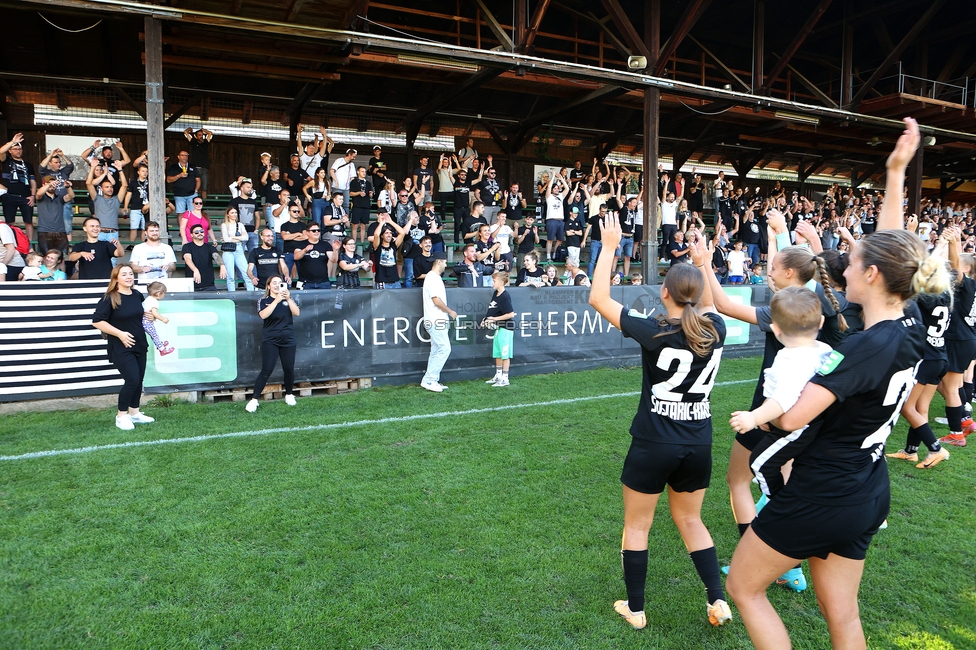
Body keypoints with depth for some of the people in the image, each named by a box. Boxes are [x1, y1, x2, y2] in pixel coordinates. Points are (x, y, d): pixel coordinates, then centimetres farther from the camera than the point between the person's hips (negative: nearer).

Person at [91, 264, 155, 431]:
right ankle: (121, 416, 5)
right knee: (132, 380, -12)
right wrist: (120, 333, -21)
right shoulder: (110, 298, -14)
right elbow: (97, 321, -17)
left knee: (138, 381, 11)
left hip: (140, 345, 7)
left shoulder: (137, 295, 5)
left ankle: (134, 413, 26)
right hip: (121, 348, -6)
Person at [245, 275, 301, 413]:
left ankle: (289, 395, 27)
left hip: (288, 340, 3)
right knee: (266, 370, -9)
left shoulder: (288, 299, 9)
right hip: (270, 341, -2)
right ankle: (254, 400, -3)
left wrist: (288, 299, -19)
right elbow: (263, 315, -17)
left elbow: (297, 313, -6)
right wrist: (277, 300, -22)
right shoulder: (263, 301, 2)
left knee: (289, 369, 6)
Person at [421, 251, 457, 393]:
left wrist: (447, 314, 16)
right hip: (436, 321, -11)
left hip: (437, 321, 11)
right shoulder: (433, 278, -14)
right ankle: (428, 380, -8)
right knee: (444, 349, -11)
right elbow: (437, 300, -20)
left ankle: (433, 381, 15)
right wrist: (450, 312, -9)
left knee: (436, 351, 11)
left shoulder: (435, 277, 18)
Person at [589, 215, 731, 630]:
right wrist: (703, 263, 27)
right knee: (690, 521, 24)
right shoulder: (716, 330, -5)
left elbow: (597, 298, -14)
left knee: (637, 526, 14)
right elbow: (709, 305, 21)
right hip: (698, 444, 5)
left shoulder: (654, 333, -19)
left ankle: (634, 610, 25)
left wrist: (609, 247, -9)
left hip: (653, 444, -5)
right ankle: (718, 601, 22)